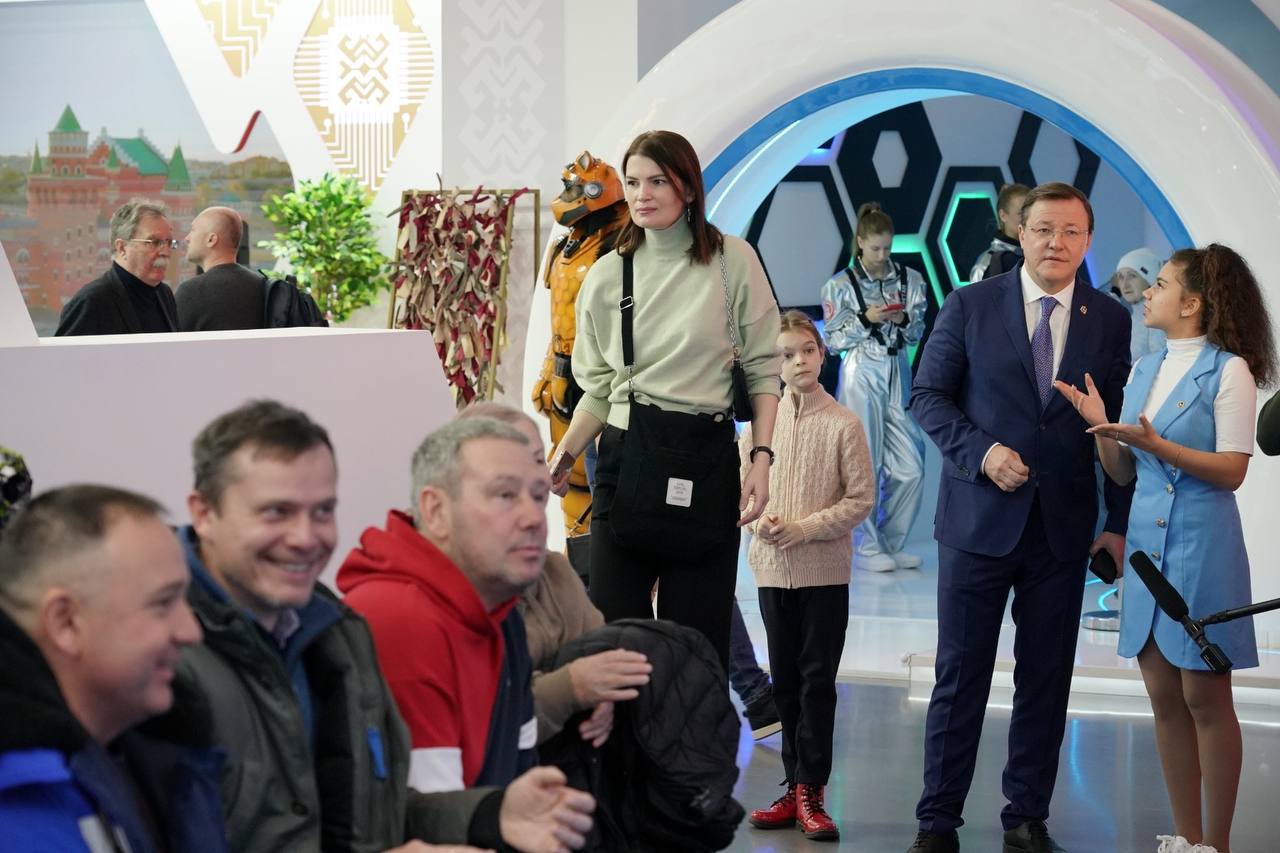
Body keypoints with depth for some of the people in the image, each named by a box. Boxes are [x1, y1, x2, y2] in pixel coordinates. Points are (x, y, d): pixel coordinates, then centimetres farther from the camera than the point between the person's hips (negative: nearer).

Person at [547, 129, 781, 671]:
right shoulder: (606, 275, 8)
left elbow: (763, 370, 2)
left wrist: (762, 459, -7)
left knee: (697, 633, 1)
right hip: (627, 458, 2)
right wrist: (564, 454, -3)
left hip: (706, 459, -2)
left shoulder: (733, 261, 1)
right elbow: (598, 389, 12)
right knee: (612, 625, -5)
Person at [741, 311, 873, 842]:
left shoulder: (843, 424, -5)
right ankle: (797, 786, 17)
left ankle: (809, 791, 4)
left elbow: (861, 498, -6)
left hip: (825, 570, -3)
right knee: (786, 680, 9)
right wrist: (760, 520, -11)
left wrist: (803, 527, -14)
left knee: (818, 681, 0)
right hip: (772, 569, 3)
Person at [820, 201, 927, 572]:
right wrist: (866, 319, -14)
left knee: (910, 466, 0)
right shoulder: (840, 285, -2)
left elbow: (917, 334, 10)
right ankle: (869, 547, 10)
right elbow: (833, 340, -1)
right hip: (862, 376, -3)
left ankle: (891, 544, 15)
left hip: (898, 375, 3)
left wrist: (904, 319, -11)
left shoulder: (910, 280, 5)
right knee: (866, 462, -1)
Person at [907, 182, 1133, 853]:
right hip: (979, 519, -1)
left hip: (1065, 527, 2)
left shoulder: (1110, 320, 4)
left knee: (1046, 680, 7)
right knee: (959, 676, 3)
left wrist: (1120, 523, 1)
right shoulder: (969, 306, 0)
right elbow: (928, 395, 1)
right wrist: (981, 452, -14)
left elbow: (1120, 428, 5)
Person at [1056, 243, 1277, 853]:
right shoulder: (1145, 371, 11)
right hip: (1146, 544, 7)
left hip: (1201, 548, -7)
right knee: (1165, 697, 9)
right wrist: (1101, 427, -4)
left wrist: (1154, 444, -23)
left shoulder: (1229, 370, -9)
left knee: (1205, 698, -1)